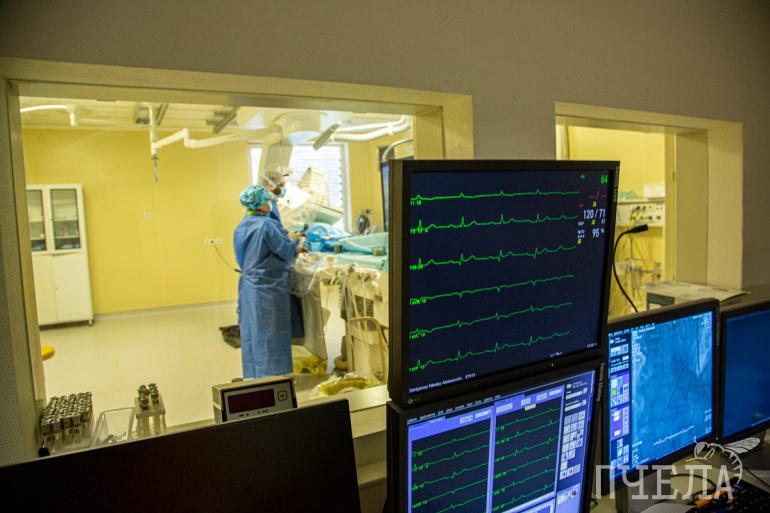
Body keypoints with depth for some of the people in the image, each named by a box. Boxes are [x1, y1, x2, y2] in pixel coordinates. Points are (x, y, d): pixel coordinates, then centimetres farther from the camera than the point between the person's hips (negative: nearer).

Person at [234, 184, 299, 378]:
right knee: (270, 332, 2)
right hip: (268, 288, -8)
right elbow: (288, 252, -14)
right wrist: (295, 244, 6)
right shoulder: (267, 225, -17)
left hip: (248, 287, 8)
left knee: (251, 332, 14)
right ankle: (273, 375, 11)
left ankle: (253, 376, 25)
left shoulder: (240, 228, 8)